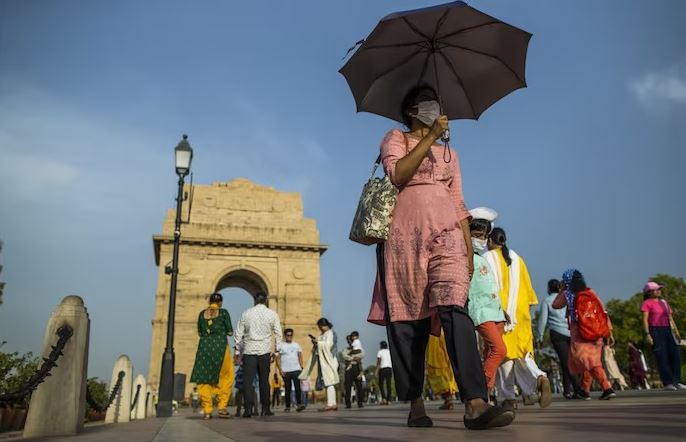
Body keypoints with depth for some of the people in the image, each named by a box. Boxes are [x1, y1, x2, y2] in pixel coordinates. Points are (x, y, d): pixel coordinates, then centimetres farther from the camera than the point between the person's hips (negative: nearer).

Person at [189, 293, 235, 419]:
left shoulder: (202, 314, 8)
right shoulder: (223, 313, -1)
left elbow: (199, 333, 14)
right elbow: (230, 332, 0)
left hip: (204, 346, 3)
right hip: (220, 346, -3)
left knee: (204, 378, 7)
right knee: (225, 378, 7)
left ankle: (207, 410, 5)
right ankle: (222, 408, 2)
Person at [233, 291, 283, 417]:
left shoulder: (246, 314, 5)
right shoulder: (272, 314, 3)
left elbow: (238, 334, 5)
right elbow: (278, 334, 2)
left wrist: (237, 351, 12)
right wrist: (276, 351, 8)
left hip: (249, 350, 0)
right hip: (264, 351, 0)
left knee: (248, 380, 0)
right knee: (264, 381, 9)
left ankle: (248, 409, -9)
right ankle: (265, 409, 12)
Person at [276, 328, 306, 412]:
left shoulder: (296, 345, 15)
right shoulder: (281, 346, 5)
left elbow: (300, 357, 16)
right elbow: (278, 359, 1)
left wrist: (301, 368, 5)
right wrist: (280, 370, -8)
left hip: (296, 370, 1)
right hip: (285, 371, -1)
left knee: (298, 387, -13)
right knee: (288, 389, 4)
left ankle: (299, 404, -16)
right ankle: (287, 406, 12)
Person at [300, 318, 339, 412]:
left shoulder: (330, 333, -3)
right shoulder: (323, 334, 22)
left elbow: (328, 345, -15)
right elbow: (320, 347, 21)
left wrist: (318, 342, -12)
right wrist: (315, 343, 4)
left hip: (327, 360, -9)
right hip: (323, 361, 9)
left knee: (328, 382, -13)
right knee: (328, 383, 6)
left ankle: (330, 404, -16)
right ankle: (333, 404, 8)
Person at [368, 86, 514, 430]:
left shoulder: (449, 153, 27)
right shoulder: (395, 138, 15)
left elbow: (459, 204, 19)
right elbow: (397, 174, -7)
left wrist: (469, 249, 10)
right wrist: (430, 137, -5)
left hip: (446, 236, 2)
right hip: (406, 235, -2)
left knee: (454, 309, -17)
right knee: (407, 317, -3)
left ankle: (476, 404, -26)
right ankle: (415, 404, 6)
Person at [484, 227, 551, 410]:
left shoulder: (487, 258, -1)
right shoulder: (517, 258, 13)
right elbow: (527, 285, 13)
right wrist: (527, 307, 19)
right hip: (519, 311, 4)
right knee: (522, 350, 7)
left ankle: (509, 398, 3)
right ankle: (540, 378, -19)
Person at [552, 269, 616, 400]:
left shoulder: (567, 294, -2)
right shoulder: (591, 292, 6)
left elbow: (555, 305, 13)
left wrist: (562, 290, 20)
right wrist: (609, 333, 6)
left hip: (579, 335, -5)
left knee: (590, 362, -7)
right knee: (589, 361, 17)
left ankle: (607, 388, -22)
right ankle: (585, 390, 27)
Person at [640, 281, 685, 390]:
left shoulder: (664, 302, 20)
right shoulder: (647, 303, 0)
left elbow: (670, 318, 21)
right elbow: (645, 320, -8)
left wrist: (676, 332, 14)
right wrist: (647, 334, -17)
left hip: (667, 330, 6)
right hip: (655, 331, -6)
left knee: (675, 355, 1)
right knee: (661, 357, -7)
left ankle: (676, 382, 9)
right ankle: (667, 383, -4)